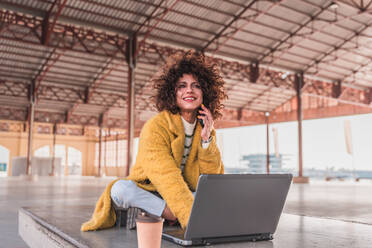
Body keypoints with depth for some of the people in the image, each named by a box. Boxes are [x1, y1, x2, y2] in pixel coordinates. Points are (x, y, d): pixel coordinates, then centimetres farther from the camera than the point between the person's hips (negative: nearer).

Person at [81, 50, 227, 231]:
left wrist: (206, 139, -14)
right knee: (121, 189, -33)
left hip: (186, 196, 5)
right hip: (150, 193, -5)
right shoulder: (155, 127, -17)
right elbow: (168, 179, -29)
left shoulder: (204, 128, 2)